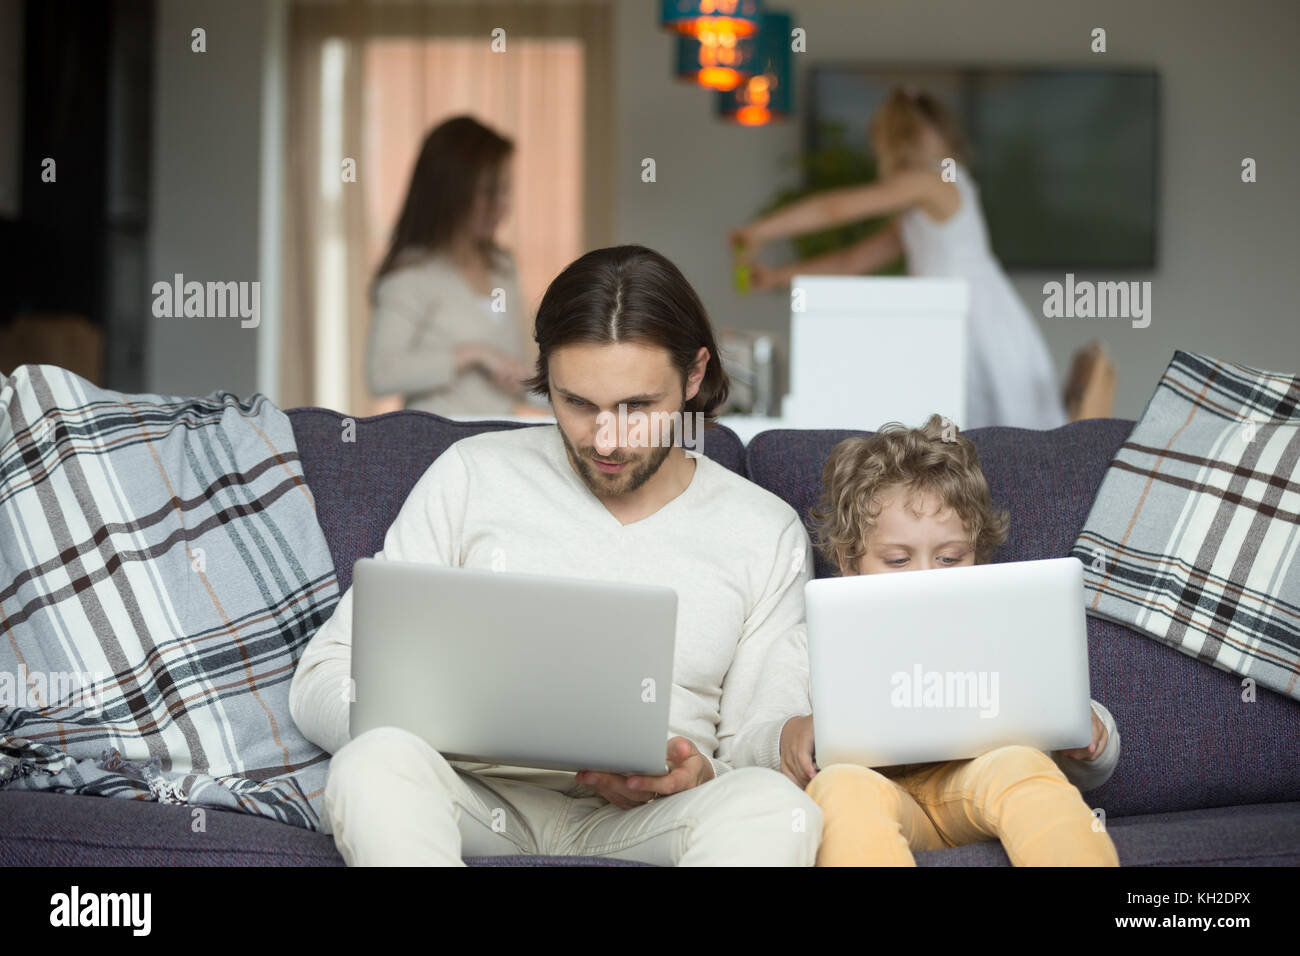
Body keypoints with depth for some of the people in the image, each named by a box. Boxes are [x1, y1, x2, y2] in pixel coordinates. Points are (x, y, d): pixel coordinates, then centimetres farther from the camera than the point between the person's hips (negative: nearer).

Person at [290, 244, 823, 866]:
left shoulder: (767, 535, 10)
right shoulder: (472, 476, 9)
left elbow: (760, 753, 12)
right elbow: (322, 681, 6)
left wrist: (696, 779, -14)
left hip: (644, 819, 1)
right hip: (477, 800, 0)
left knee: (779, 806, -33)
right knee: (378, 762, -35)